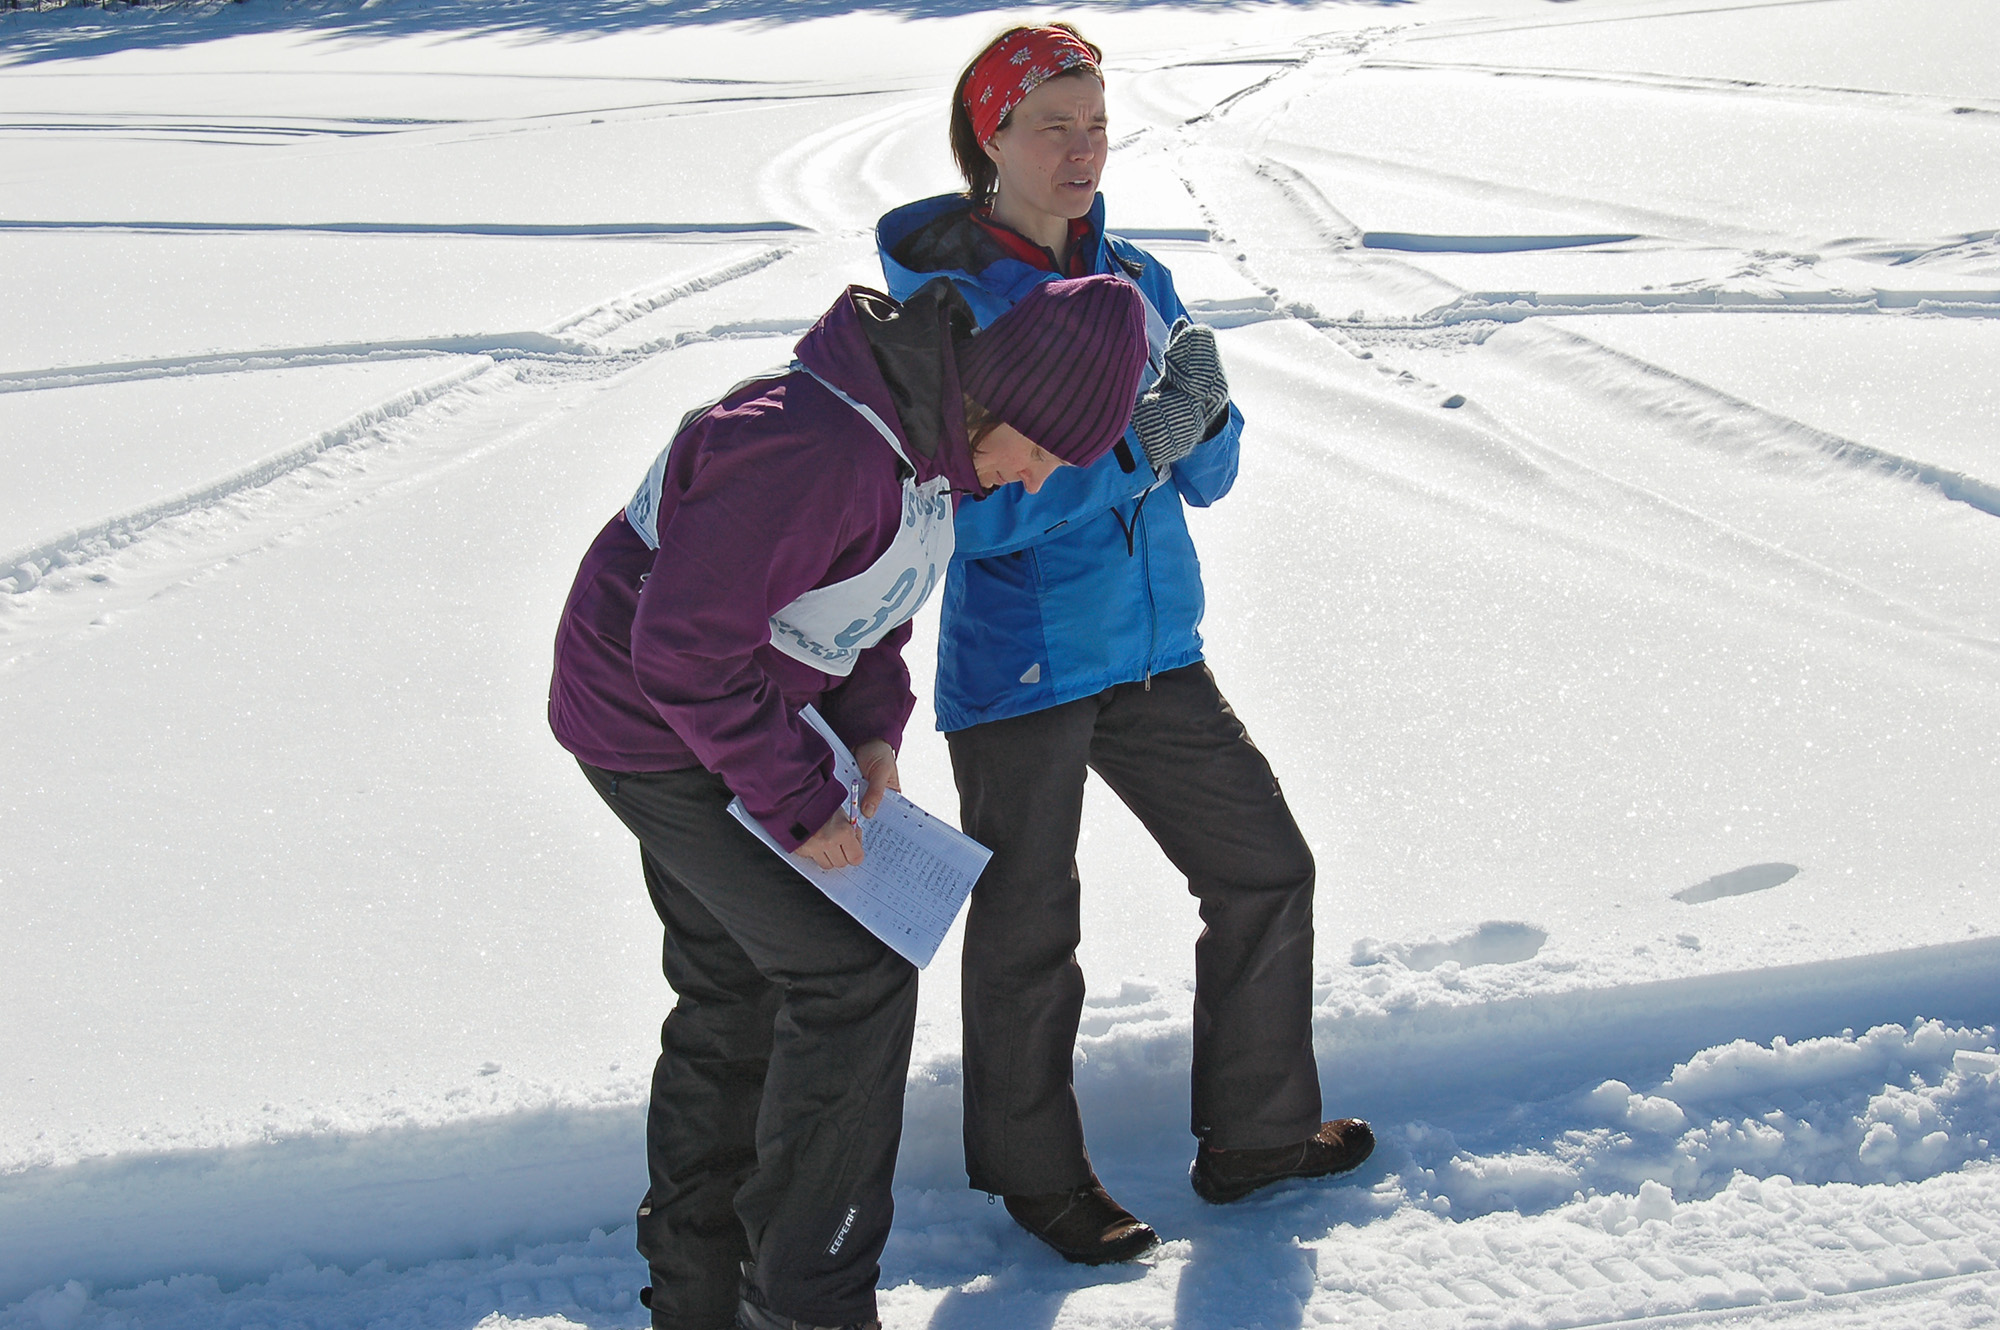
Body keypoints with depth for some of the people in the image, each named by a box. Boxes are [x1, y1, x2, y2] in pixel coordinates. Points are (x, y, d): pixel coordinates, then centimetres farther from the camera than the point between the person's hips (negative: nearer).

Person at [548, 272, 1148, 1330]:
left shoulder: (930, 428, -1)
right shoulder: (816, 450, -33)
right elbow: (687, 649, -30)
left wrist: (872, 726, -2)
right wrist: (801, 800, -22)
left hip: (729, 703, 10)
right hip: (656, 724, -10)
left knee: (738, 987, 16)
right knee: (856, 972, -9)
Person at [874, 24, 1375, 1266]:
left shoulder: (1137, 279, 5)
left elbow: (1207, 476, 6)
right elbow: (968, 512, -20)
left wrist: (1202, 406, -16)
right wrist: (1132, 450, -27)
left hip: (1155, 649, 6)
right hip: (1015, 663, -6)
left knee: (1268, 871, 13)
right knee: (1029, 932, 6)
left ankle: (1256, 1132, 30)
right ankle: (1038, 1174, 28)